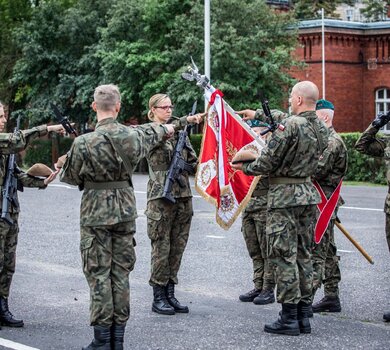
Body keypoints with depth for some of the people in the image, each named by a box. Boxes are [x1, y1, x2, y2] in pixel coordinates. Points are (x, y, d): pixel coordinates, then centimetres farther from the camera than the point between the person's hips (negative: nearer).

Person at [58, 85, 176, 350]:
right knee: (121, 273, 9)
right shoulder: (133, 136, -4)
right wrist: (166, 128, 43)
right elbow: (149, 135, 20)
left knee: (98, 275, 1)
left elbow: (70, 177, -3)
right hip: (126, 211, 4)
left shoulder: (84, 142, -15)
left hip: (96, 213, -4)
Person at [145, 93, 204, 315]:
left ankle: (170, 294, 16)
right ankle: (158, 297, 6)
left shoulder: (180, 134, 15)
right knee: (161, 247, -2)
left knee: (178, 247, 8)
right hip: (161, 197, -6)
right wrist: (187, 120, -36)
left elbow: (192, 163, 12)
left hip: (183, 195, 6)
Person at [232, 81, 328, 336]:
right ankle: (304, 316, 15)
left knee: (284, 257, -3)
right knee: (303, 255, 12)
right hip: (308, 193, 8)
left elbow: (267, 163, -14)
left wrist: (244, 167, 4)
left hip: (284, 196, -8)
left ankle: (289, 319, -1)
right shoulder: (322, 130, 8)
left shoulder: (290, 125, -17)